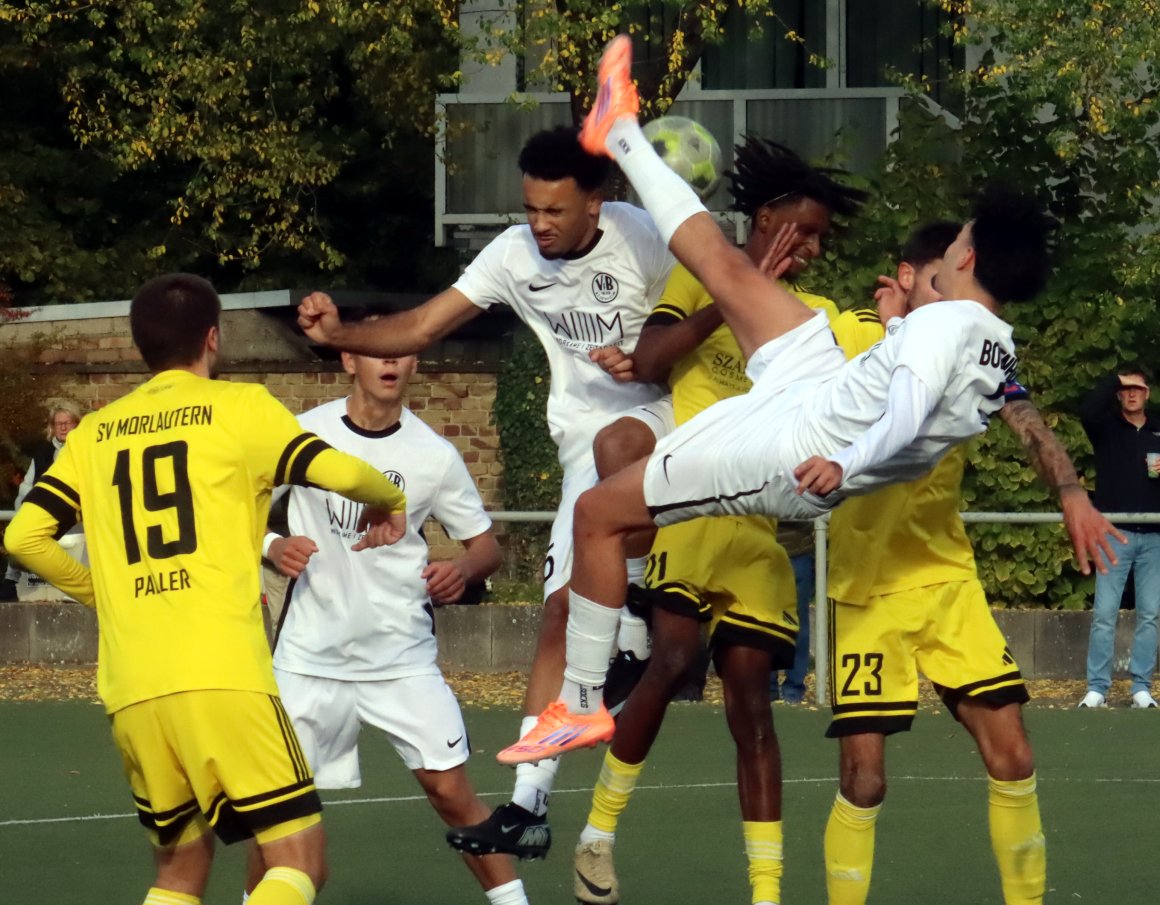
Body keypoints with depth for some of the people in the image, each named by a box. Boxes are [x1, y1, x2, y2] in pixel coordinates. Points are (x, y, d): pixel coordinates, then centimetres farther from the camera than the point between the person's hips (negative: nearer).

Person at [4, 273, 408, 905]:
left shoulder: (95, 433, 17)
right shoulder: (239, 407, 5)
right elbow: (338, 472, -6)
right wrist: (390, 503, 16)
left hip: (130, 688, 5)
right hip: (221, 675, -5)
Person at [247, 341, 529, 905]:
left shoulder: (433, 455, -2)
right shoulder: (303, 434, -3)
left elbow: (486, 544, 5)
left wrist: (464, 569, -17)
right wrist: (274, 548, -15)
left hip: (404, 656, 0)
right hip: (309, 657, 0)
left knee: (451, 792, -7)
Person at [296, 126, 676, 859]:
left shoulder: (641, 238, -13)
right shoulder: (515, 255, -1)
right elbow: (419, 328, 0)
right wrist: (339, 334, -16)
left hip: (663, 418, -3)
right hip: (586, 437, 3)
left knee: (620, 442, -37)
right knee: (562, 610, -4)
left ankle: (639, 633, -18)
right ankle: (529, 806, -4)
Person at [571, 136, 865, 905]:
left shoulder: (814, 315, 17)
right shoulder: (703, 275, 5)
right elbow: (649, 360, -10)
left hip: (759, 524, 4)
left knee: (751, 701, 0)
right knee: (676, 657, -21)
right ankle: (599, 835, -6)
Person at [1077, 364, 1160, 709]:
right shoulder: (1107, 427, 4)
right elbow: (1088, 410, -18)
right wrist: (1114, 381, -9)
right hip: (1116, 534, -2)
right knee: (1104, 613, -6)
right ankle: (1097, 688, -4)